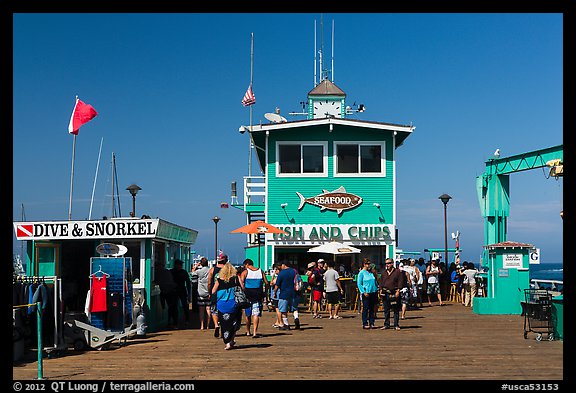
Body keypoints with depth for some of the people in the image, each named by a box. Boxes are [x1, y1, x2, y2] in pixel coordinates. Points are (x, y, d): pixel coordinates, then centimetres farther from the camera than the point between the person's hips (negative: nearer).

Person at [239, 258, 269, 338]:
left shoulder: (245, 272, -2)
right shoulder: (261, 271, 7)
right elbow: (266, 283, 5)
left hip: (248, 295, -1)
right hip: (258, 295, 1)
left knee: (248, 314, 13)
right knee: (256, 314, -2)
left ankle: (248, 332, 26)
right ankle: (255, 332, -12)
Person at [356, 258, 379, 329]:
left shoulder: (371, 272, 13)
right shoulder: (361, 273, -5)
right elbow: (359, 284, -7)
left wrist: (377, 290, 10)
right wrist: (363, 292, -15)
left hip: (373, 292, 6)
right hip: (366, 293, -6)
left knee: (372, 309, 8)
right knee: (365, 308, -3)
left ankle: (371, 323, 14)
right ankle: (365, 324, 2)